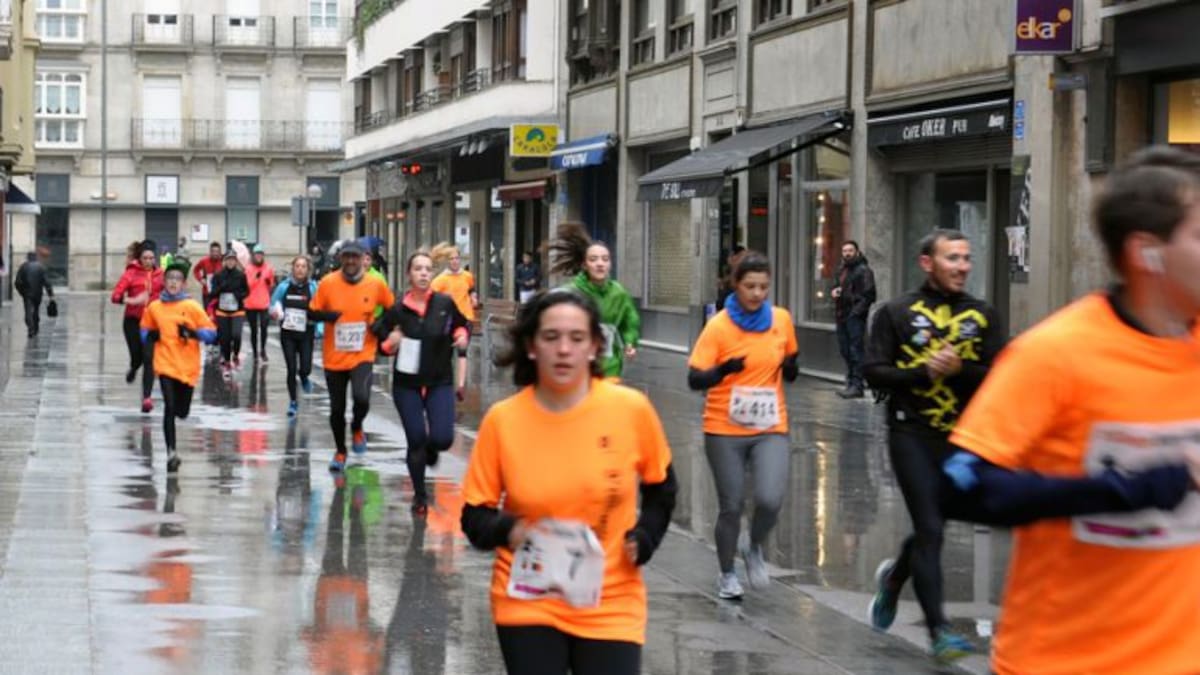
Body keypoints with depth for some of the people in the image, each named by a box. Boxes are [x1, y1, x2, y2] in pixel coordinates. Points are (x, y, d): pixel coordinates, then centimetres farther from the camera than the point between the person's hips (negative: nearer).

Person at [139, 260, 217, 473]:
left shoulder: (192, 306, -2)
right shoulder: (154, 307, 3)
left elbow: (211, 333, -2)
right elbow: (144, 331, 17)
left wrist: (192, 332, -19)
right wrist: (151, 336, -5)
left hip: (188, 367, 0)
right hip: (165, 364, 0)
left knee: (181, 411, 8)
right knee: (169, 407, -17)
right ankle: (171, 452, -14)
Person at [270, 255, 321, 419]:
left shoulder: (313, 287, -6)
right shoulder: (284, 286, -4)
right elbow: (273, 304, 8)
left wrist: (320, 329, -14)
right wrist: (275, 313, -14)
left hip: (306, 334, -1)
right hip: (288, 333, 1)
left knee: (305, 368, -6)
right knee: (291, 369, 0)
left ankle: (304, 378, 33)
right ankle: (293, 402, 16)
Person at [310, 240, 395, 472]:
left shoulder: (376, 285, -5)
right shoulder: (327, 283, -6)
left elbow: (393, 309, 11)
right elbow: (312, 312, 1)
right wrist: (327, 315, -20)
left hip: (362, 355, -1)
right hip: (334, 357, 1)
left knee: (361, 397, -25)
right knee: (337, 408, 10)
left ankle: (356, 428, 9)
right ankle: (340, 451, 34)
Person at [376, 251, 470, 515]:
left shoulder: (446, 304, -6)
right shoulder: (397, 310, -6)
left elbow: (463, 325, 13)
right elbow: (384, 345, 4)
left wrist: (462, 335, -8)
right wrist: (391, 344, -18)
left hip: (440, 382, 0)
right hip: (407, 384, 0)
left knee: (442, 439, -12)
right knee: (416, 440, 2)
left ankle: (430, 448, 28)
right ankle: (420, 496, 23)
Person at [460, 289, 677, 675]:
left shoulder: (631, 409, -9)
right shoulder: (502, 420, -10)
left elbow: (661, 487, 10)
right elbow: (474, 514, -1)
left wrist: (643, 539, -5)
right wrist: (509, 530, -21)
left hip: (611, 606, 0)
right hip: (527, 602, 0)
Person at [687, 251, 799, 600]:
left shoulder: (782, 319, 1)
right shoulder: (718, 326, -10)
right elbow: (694, 379, -13)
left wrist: (791, 368, -6)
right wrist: (724, 369, -31)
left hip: (770, 430, 2)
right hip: (725, 431, -2)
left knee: (770, 500, -16)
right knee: (731, 506, 5)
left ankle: (755, 551, 16)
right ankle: (727, 574, 28)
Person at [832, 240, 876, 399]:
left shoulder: (863, 270, -7)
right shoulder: (842, 270, 19)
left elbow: (869, 294, -13)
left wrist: (857, 311, -18)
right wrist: (834, 291, 8)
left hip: (855, 316, -9)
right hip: (842, 315, 9)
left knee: (855, 350, -11)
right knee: (845, 350, 10)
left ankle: (857, 385, -12)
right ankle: (850, 384, 17)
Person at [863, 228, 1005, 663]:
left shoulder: (983, 317, 6)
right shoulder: (897, 314, 0)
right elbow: (873, 372, -6)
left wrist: (959, 369, -18)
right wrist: (924, 372, -18)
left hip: (961, 437, 4)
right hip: (911, 435, -3)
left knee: (933, 524, 15)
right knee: (930, 528, -8)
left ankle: (895, 576, 47)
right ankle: (938, 629, -5)